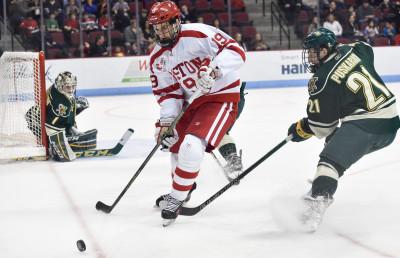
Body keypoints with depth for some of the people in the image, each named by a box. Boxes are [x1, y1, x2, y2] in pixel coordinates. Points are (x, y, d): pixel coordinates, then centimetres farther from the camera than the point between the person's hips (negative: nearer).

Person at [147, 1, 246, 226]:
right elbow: (168, 92, 8)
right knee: (174, 142, 21)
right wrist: (166, 121, -6)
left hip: (223, 96, -9)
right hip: (196, 101, 9)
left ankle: (177, 199, -8)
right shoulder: (158, 57, 5)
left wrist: (214, 69, -41)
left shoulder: (198, 34, -20)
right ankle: (184, 187, 46)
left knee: (192, 145, -23)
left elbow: (235, 51, -25)